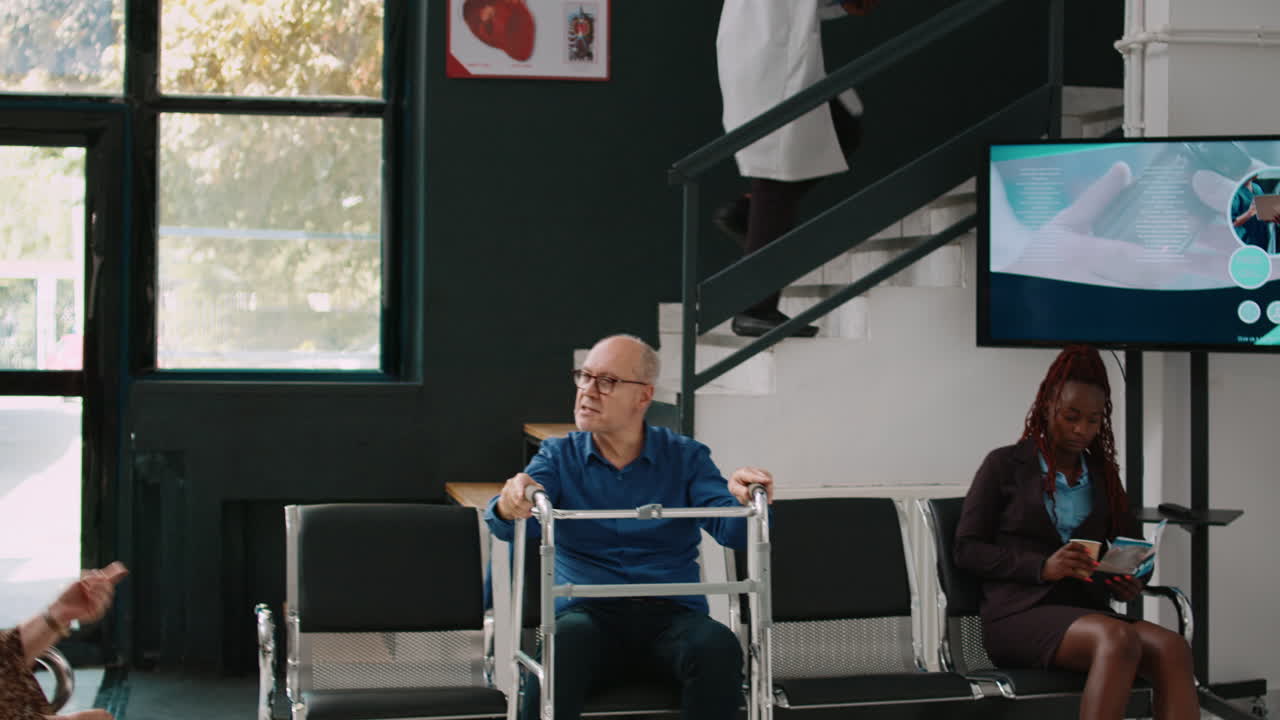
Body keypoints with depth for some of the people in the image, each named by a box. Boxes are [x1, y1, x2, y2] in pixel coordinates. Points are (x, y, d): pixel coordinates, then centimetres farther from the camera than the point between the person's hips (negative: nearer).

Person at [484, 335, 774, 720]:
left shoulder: (685, 457, 12)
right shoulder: (559, 455, 12)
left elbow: (731, 530, -1)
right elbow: (511, 527, -6)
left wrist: (743, 499, -26)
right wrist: (509, 507, -32)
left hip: (671, 612, 1)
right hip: (588, 612, -1)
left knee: (718, 648, -32)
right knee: (562, 644, -36)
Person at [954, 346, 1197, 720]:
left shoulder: (1103, 475, 20)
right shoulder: (1005, 465, 7)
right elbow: (967, 548, 1)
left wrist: (1132, 583, -3)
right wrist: (1041, 567, -14)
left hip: (1089, 612, 5)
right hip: (1020, 614, -5)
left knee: (1172, 648, -28)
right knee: (1118, 639, -36)